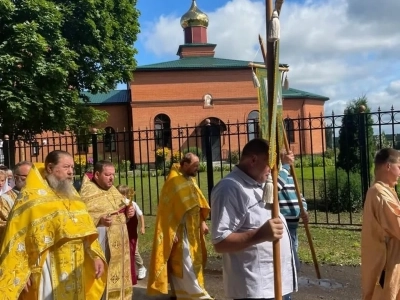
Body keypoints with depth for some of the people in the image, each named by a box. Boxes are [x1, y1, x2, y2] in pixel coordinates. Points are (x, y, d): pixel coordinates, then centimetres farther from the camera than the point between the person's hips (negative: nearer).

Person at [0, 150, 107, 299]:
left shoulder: (72, 195, 12)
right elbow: (18, 238, -9)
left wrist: (96, 256, 0)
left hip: (76, 269, 6)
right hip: (48, 268, -6)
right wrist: (20, 273, -11)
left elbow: (85, 228, 9)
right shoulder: (31, 196, -7)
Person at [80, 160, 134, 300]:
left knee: (117, 272, 14)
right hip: (100, 240, -8)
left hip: (118, 241, 8)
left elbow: (122, 208, 23)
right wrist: (99, 219, -30)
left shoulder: (113, 189, 13)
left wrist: (128, 211, 2)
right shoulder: (87, 191, -12)